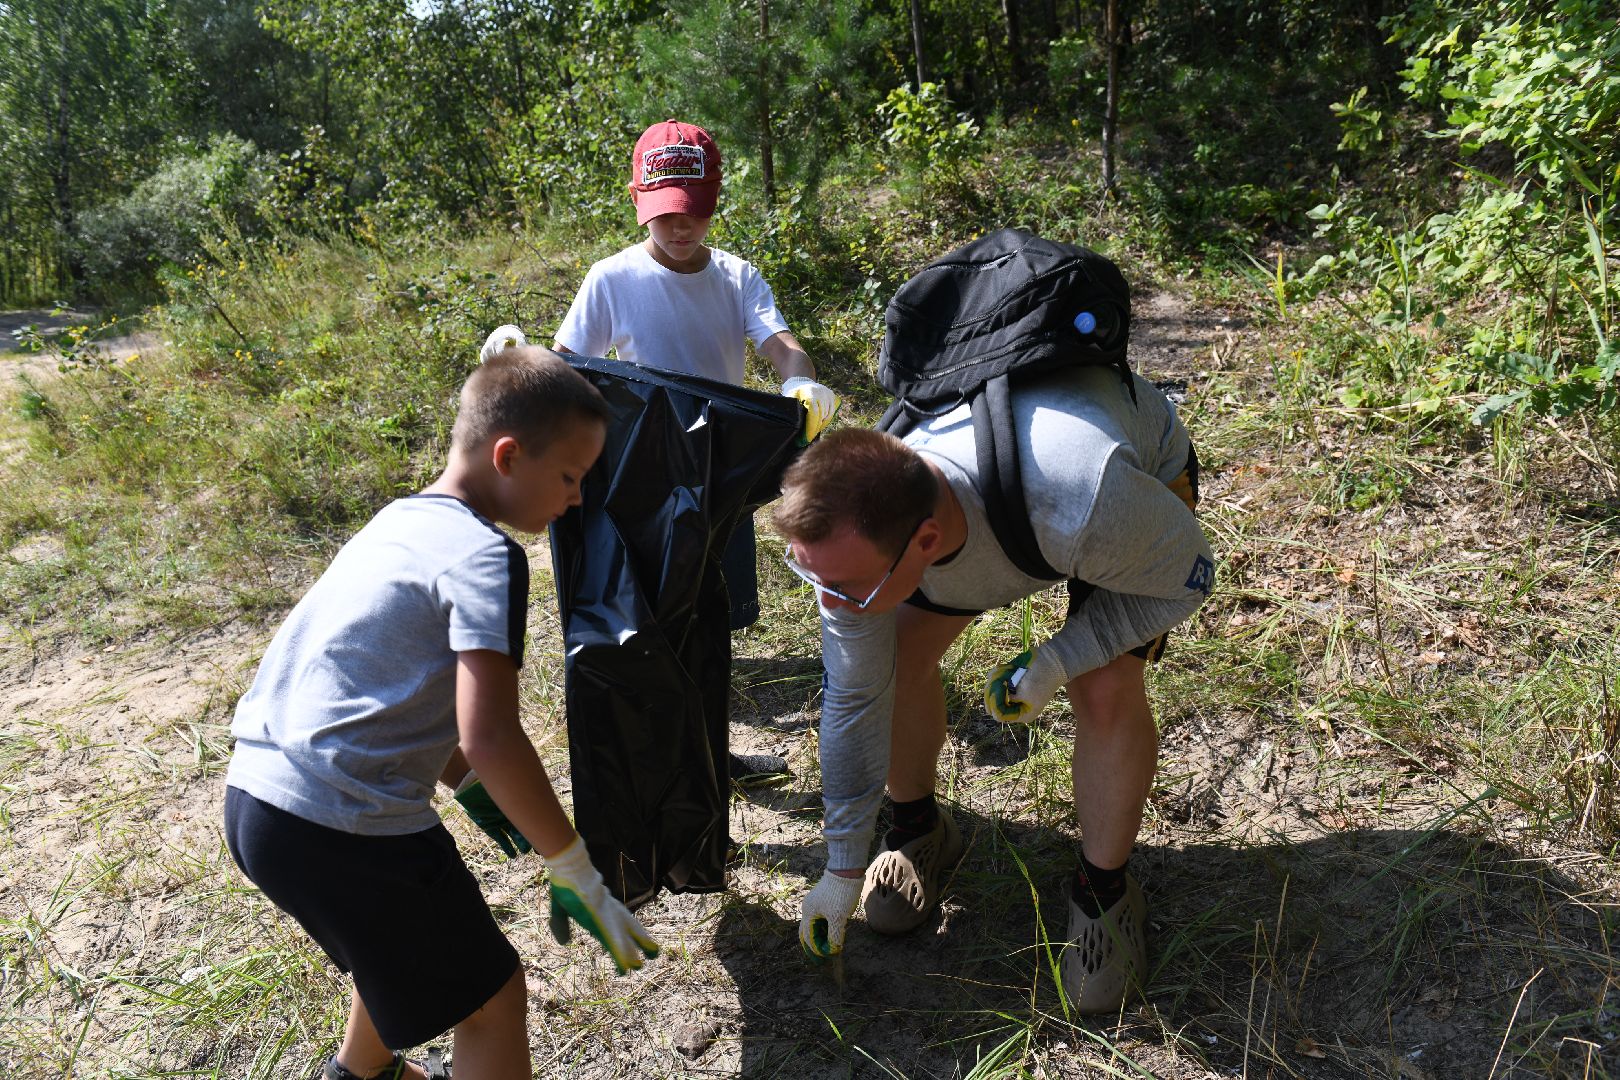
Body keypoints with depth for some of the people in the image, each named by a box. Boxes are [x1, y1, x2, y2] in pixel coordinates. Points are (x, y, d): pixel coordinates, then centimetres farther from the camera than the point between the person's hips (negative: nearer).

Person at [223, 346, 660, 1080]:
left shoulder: (396, 523, 13)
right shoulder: (485, 557, -14)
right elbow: (490, 738, -24)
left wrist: (474, 786, 24)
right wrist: (579, 877, -15)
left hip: (252, 800, 10)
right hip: (342, 829, -9)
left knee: (408, 939, 35)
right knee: (492, 998, 10)